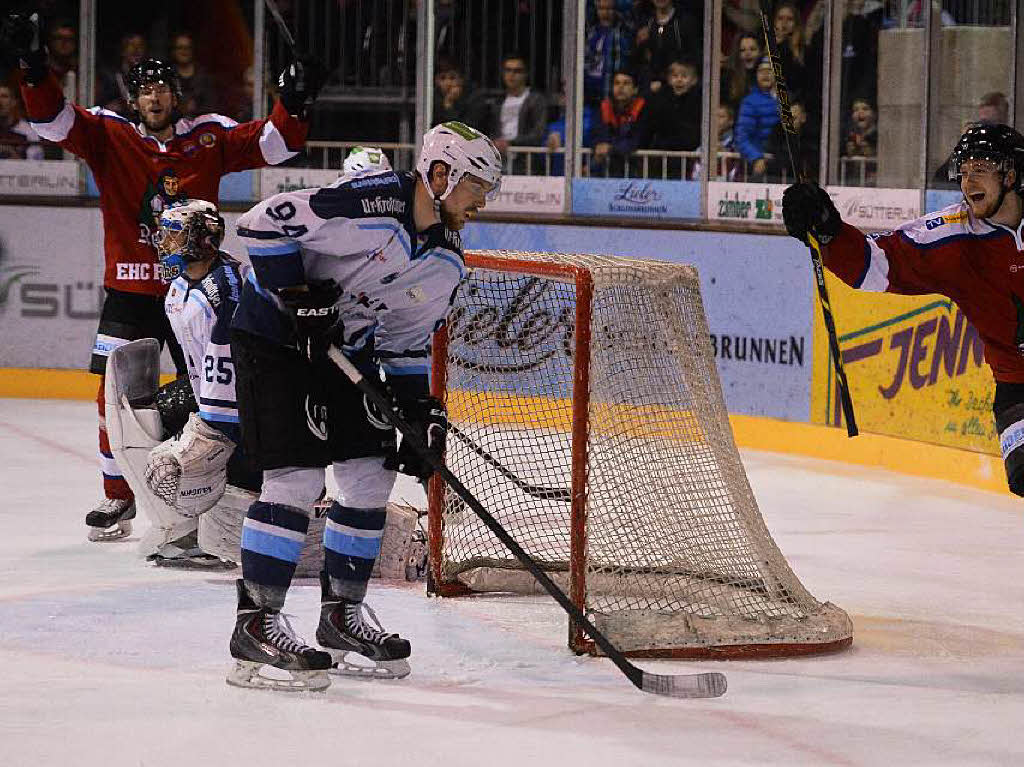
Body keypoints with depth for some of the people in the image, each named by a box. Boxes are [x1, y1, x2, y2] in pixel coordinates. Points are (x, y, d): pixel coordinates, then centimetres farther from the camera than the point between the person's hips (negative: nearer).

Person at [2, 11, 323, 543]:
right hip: (129, 293, -1)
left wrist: (293, 103, -16)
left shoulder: (209, 139, 4)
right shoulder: (109, 137, 0)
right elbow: (55, 120, -11)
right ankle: (118, 497, 10)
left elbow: (270, 144, 3)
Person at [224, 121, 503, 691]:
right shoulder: (372, 204, -26)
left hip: (347, 349, 9)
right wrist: (299, 296, -25)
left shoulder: (447, 265, 0)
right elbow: (265, 222, -26)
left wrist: (420, 412, 0)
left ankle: (342, 613, 20)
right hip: (275, 339, -9)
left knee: (372, 476, 5)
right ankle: (257, 624, -9)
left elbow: (408, 344, 11)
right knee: (297, 479, -15)